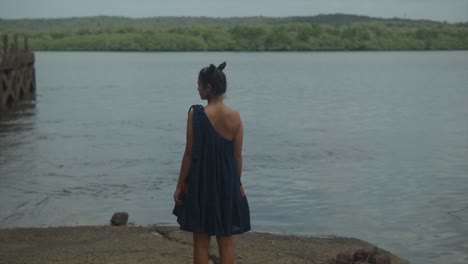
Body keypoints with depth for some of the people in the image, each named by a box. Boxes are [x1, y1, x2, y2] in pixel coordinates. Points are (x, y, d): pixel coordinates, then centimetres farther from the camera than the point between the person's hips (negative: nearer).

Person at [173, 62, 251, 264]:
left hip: (201, 183, -3)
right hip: (227, 183, 3)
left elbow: (190, 153, -10)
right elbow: (237, 155, 1)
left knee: (201, 241, 8)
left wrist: (180, 185, -1)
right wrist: (237, 183, 14)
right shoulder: (235, 116, -3)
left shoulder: (196, 114, -12)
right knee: (226, 241, 12)